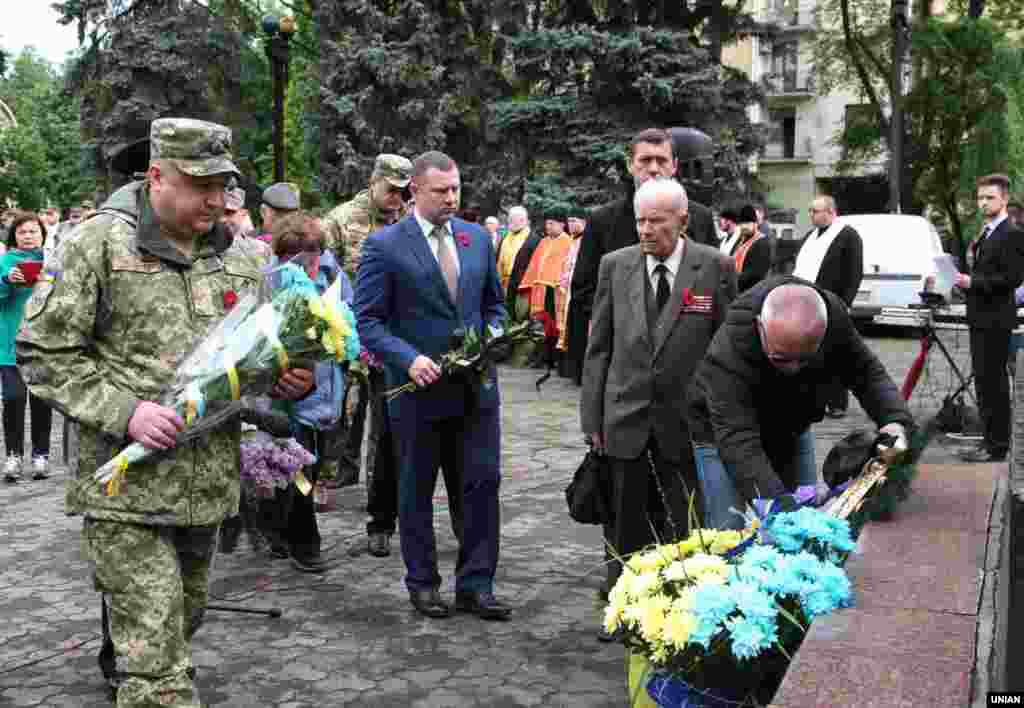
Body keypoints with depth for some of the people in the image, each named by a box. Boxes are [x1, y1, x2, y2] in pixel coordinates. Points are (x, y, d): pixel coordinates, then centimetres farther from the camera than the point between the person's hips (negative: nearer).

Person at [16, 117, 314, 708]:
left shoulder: (238, 259, 9)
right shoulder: (98, 244, -7)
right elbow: (45, 354, -7)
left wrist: (294, 382, -3)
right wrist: (124, 411, -20)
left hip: (208, 482, 6)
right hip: (127, 485, -5)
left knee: (182, 625, 21)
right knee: (156, 661, -6)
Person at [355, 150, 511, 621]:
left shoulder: (478, 238, 8)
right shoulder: (384, 245, -7)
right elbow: (368, 320, -9)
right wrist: (409, 358, -22)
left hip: (476, 387, 4)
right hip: (419, 387, -3)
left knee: (483, 482, 2)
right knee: (416, 490, 10)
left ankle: (475, 585, 14)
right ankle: (422, 583, 26)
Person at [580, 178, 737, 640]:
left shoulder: (714, 267, -4)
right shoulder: (615, 265, 2)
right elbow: (599, 347, 5)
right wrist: (593, 417, 2)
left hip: (687, 420, -2)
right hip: (625, 419, 2)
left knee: (685, 524, 9)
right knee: (625, 522, 12)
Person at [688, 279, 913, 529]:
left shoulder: (833, 315, -25)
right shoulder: (729, 350, -39)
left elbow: (867, 371, -10)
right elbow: (737, 438, -42)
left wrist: (895, 419, -29)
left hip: (793, 431, 5)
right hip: (724, 435, -4)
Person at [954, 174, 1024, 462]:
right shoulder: (986, 234, 17)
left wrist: (973, 282, -19)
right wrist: (967, 279, 5)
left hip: (995, 319, -10)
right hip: (980, 318, 10)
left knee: (994, 382, -6)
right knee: (983, 382, 14)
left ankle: (998, 447, 0)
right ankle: (989, 440, 22)